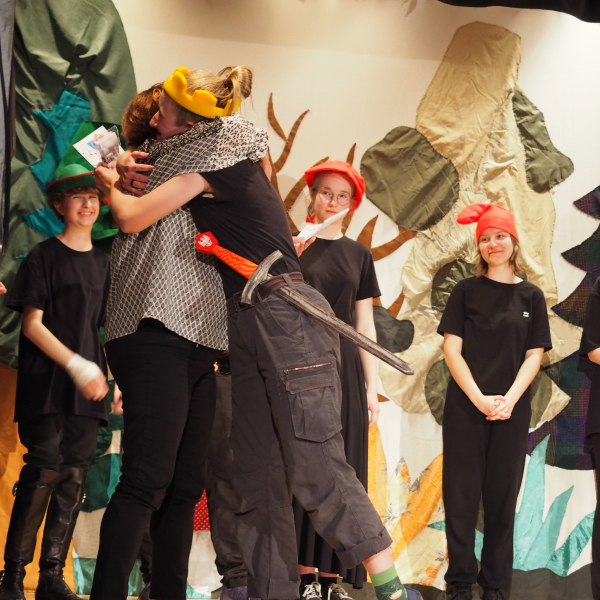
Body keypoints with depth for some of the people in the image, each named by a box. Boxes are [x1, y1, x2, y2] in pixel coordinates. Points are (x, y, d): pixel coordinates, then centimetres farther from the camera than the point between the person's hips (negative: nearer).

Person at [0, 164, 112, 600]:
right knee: (45, 470, -15)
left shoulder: (102, 263, 17)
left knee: (74, 477, 0)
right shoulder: (45, 256, 2)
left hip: (87, 387, 5)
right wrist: (76, 365, -14)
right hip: (47, 383, -5)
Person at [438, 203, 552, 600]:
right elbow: (452, 349, -1)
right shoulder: (467, 291, 4)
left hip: (512, 412, 1)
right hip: (466, 408, -1)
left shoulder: (531, 296, 7)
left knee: (503, 497, 5)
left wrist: (509, 399, -12)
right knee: (462, 496, -1)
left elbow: (534, 355, 3)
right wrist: (479, 398, -12)